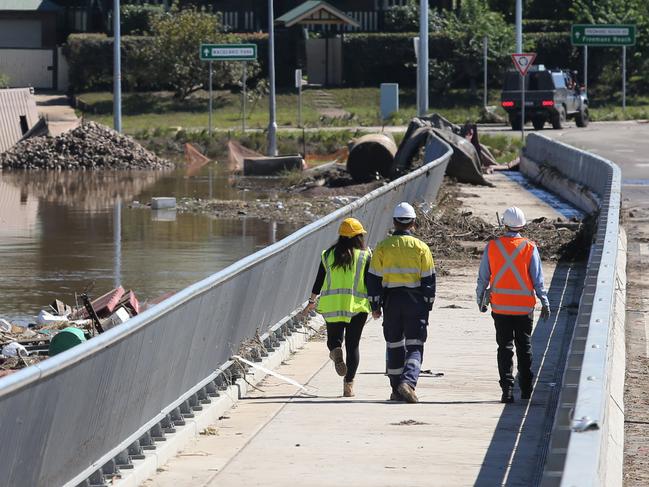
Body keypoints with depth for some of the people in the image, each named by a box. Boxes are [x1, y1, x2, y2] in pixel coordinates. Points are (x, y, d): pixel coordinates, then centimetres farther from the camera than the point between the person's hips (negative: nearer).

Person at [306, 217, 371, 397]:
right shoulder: (365, 256, -1)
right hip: (357, 305, -1)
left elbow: (319, 281, 10)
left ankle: (336, 351, -20)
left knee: (334, 338, 16)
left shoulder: (328, 255, 6)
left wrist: (312, 301, 22)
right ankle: (348, 385, -1)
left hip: (332, 305, 1)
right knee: (353, 345, 6)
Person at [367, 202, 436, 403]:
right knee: (414, 346, -2)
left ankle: (397, 390, 17)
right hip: (415, 301, -2)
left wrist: (375, 305, 7)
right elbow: (428, 279, -1)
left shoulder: (383, 247, 1)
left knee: (394, 346, 13)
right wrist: (428, 305, 6)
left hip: (391, 300, 2)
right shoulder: (421, 248, -3)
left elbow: (374, 279, 1)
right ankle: (408, 381, -25)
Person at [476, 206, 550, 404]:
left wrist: (481, 300, 15)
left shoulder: (492, 247, -3)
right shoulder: (529, 248, -6)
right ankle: (526, 390, 18)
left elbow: (483, 277, 2)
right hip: (524, 306, 0)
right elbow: (538, 278, -4)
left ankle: (507, 390, -5)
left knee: (505, 348, 4)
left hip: (500, 306, 0)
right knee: (524, 348, 12)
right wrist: (545, 302, 3)